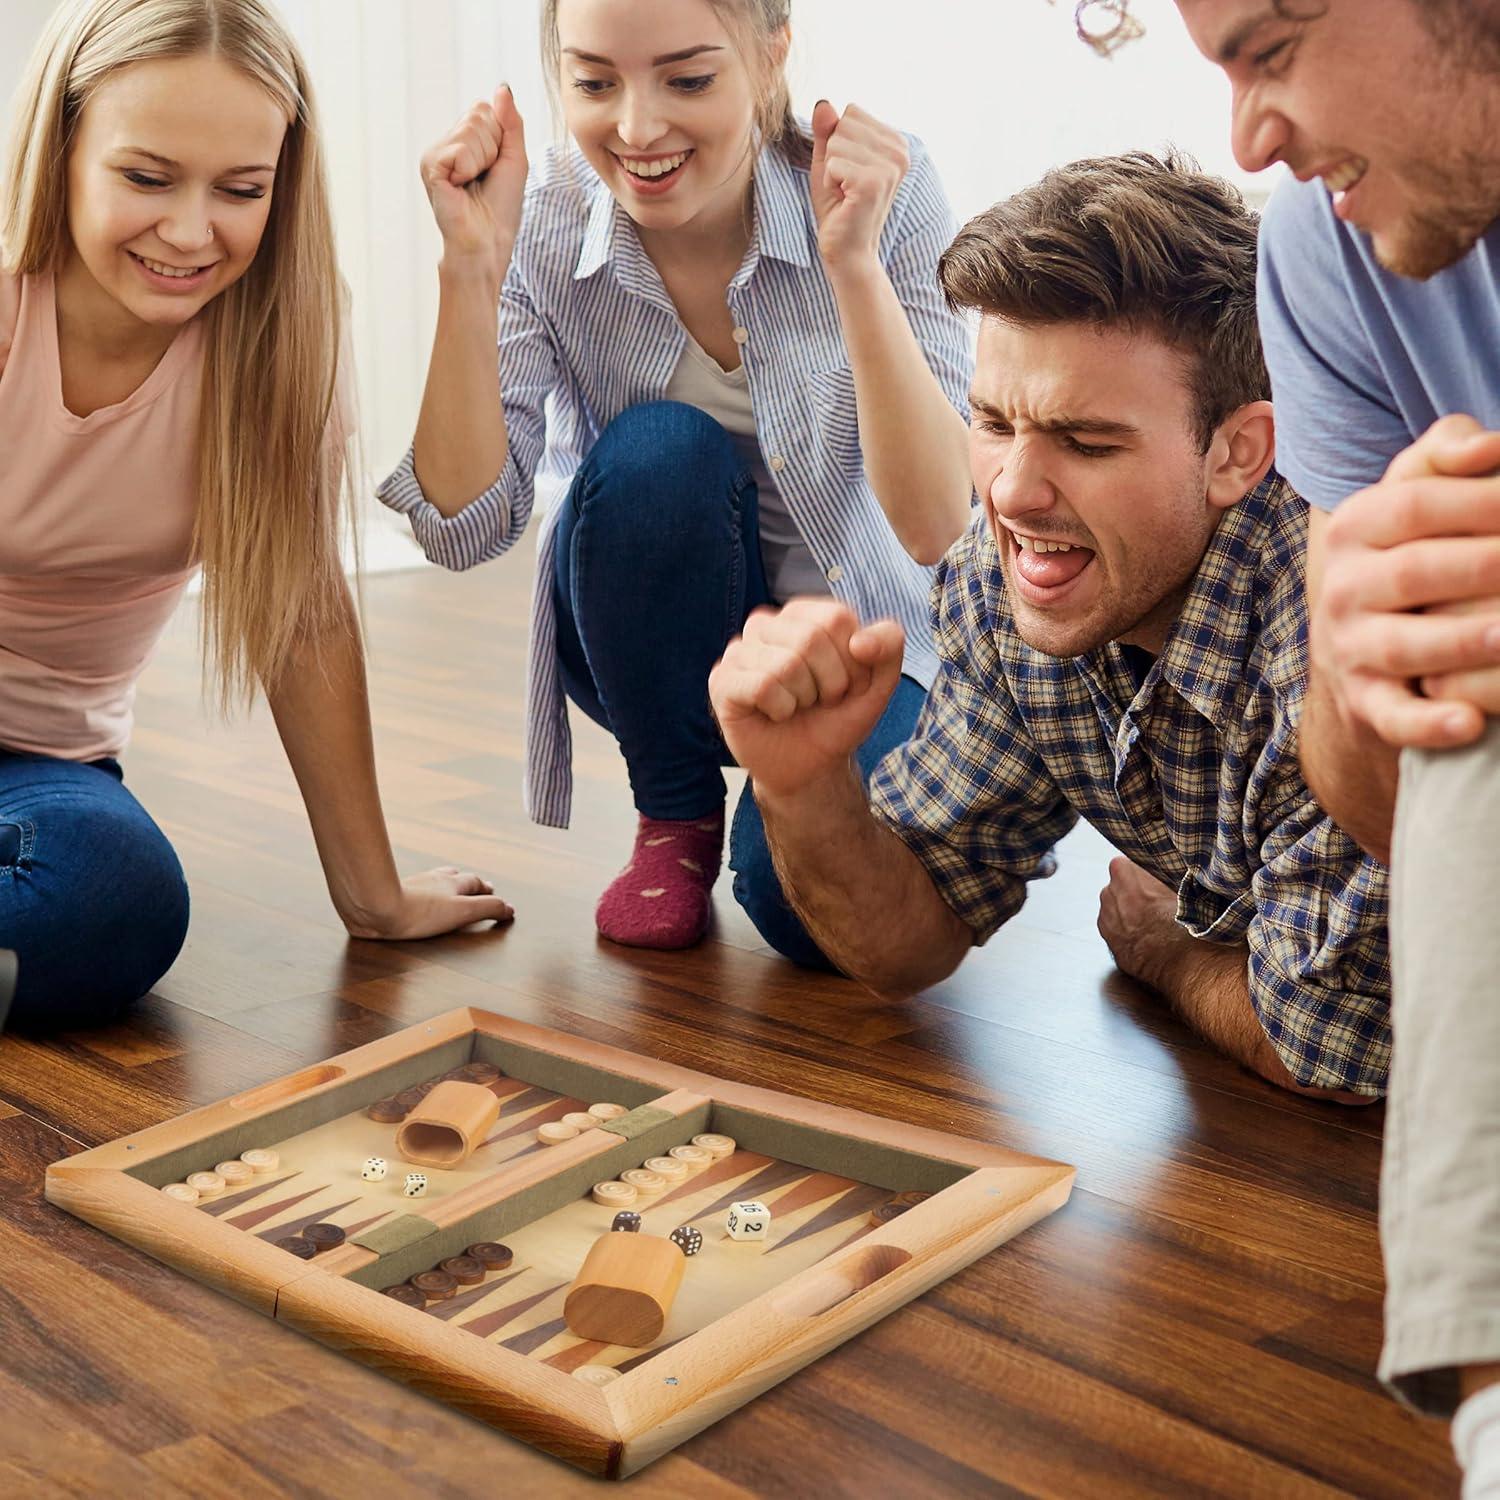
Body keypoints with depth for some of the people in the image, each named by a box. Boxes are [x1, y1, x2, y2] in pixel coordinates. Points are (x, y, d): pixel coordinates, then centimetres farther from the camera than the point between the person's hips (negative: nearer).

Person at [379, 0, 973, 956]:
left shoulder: (886, 191, -19)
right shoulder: (544, 227, -15)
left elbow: (938, 527, -26)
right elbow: (466, 525, -21)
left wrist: (855, 265, -37)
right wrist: (471, 269, -31)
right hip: (657, 644, 2)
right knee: (656, 449, -30)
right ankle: (676, 814, -6)